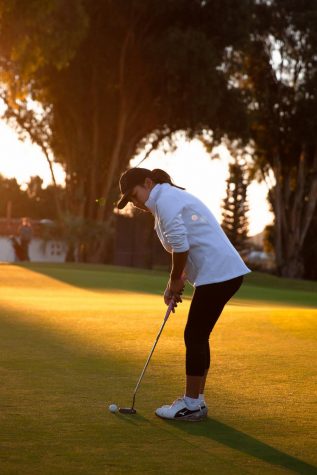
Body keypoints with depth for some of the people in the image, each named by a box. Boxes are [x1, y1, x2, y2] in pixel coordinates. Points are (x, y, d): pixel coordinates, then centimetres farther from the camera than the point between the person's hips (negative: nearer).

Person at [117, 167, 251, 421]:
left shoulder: (165, 199, -9)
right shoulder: (174, 198, 22)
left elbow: (180, 245, -17)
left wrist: (175, 280, -3)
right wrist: (177, 282, 12)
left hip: (218, 274, -10)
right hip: (224, 273, 10)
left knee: (195, 336, -5)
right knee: (197, 336, 14)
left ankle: (191, 404, 1)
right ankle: (196, 399, 21)